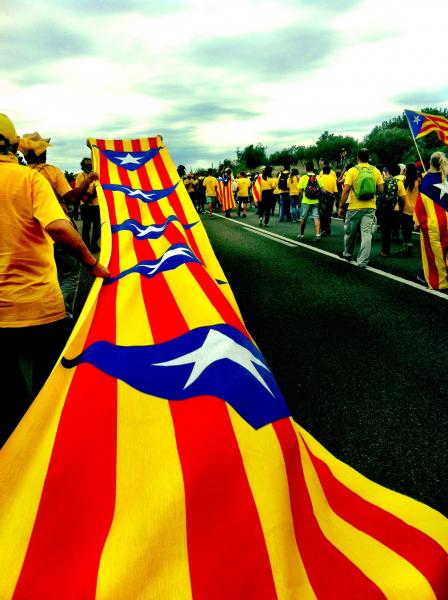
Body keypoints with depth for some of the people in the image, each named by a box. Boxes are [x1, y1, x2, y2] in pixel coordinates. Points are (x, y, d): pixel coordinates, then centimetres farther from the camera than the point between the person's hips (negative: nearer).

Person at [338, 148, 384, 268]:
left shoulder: (352, 171, -5)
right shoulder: (376, 171, 2)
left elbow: (346, 190, -11)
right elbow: (380, 189, 3)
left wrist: (341, 206, -5)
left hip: (354, 207, -1)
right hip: (370, 208, 2)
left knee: (350, 232, 16)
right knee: (367, 234, 1)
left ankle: (347, 254, 35)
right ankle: (363, 261, -2)